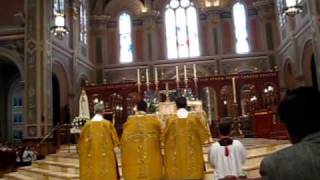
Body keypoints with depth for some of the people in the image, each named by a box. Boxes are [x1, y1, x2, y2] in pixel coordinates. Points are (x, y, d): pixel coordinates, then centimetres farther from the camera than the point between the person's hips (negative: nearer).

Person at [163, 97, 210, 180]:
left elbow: (165, 137, 3)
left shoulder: (171, 119, -8)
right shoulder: (195, 117, -7)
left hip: (175, 157, 0)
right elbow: (204, 133, 3)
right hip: (193, 156, 1)